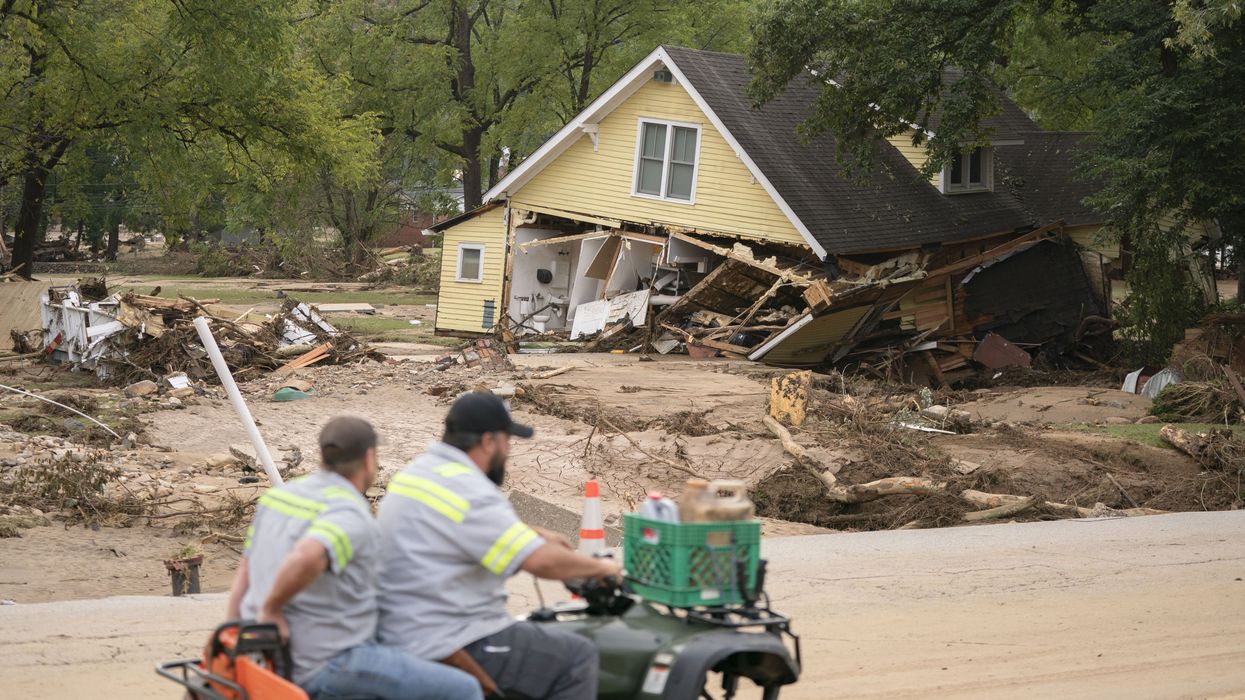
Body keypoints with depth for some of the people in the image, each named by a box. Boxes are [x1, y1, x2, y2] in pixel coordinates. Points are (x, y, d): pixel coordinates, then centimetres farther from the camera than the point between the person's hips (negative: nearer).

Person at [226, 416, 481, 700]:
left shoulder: (281, 495, 7)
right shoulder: (350, 516, -20)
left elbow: (245, 574, 13)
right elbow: (306, 558, -40)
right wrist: (271, 607, -24)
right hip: (330, 666, -9)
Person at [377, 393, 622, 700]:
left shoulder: (418, 471, 10)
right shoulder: (469, 493, -21)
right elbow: (542, 561, -25)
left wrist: (534, 533, 29)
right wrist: (599, 567, -8)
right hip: (451, 649, -10)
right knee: (577, 658, -2)